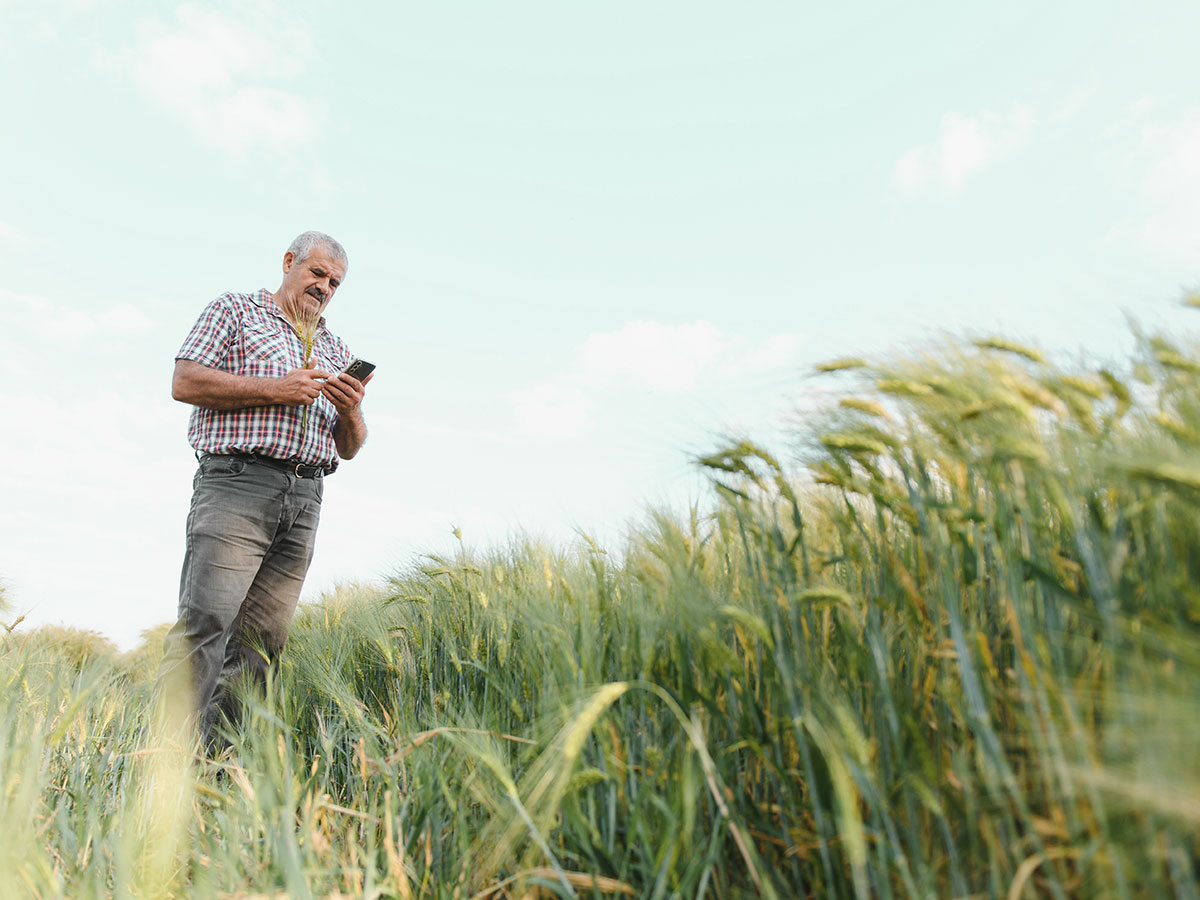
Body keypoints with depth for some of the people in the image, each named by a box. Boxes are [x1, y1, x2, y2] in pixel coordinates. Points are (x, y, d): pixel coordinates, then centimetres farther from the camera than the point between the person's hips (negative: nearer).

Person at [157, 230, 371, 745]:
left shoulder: (336, 350, 26)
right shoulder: (235, 310, 13)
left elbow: (349, 449, 23)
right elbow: (185, 382, -2)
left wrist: (351, 412, 0)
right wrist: (277, 390, -8)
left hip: (305, 500, 5)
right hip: (237, 484, -5)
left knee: (261, 639, 0)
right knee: (205, 622, -14)